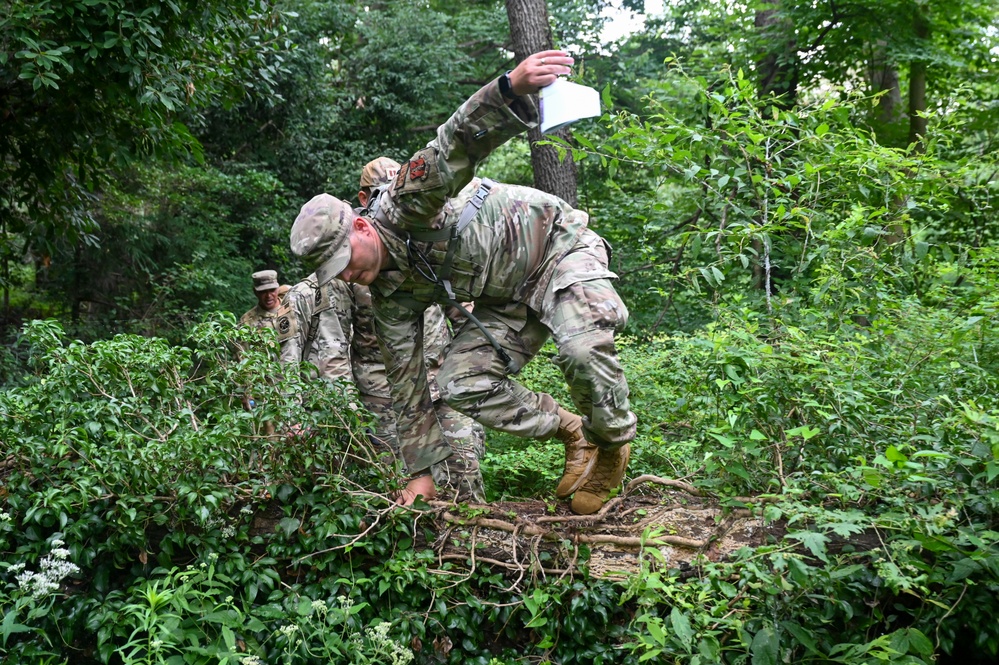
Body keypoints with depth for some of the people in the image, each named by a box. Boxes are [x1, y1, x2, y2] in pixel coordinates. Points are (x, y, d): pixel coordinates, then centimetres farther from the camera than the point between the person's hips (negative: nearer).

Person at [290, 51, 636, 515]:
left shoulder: (407, 203, -23)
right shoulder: (391, 294, -4)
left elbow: (456, 147, -42)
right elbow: (407, 381, -1)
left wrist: (509, 89, -63)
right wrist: (421, 471, -1)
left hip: (558, 247, -7)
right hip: (509, 299, 7)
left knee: (583, 349, -34)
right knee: (460, 384, -12)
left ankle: (613, 443, -4)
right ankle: (571, 431, 4)